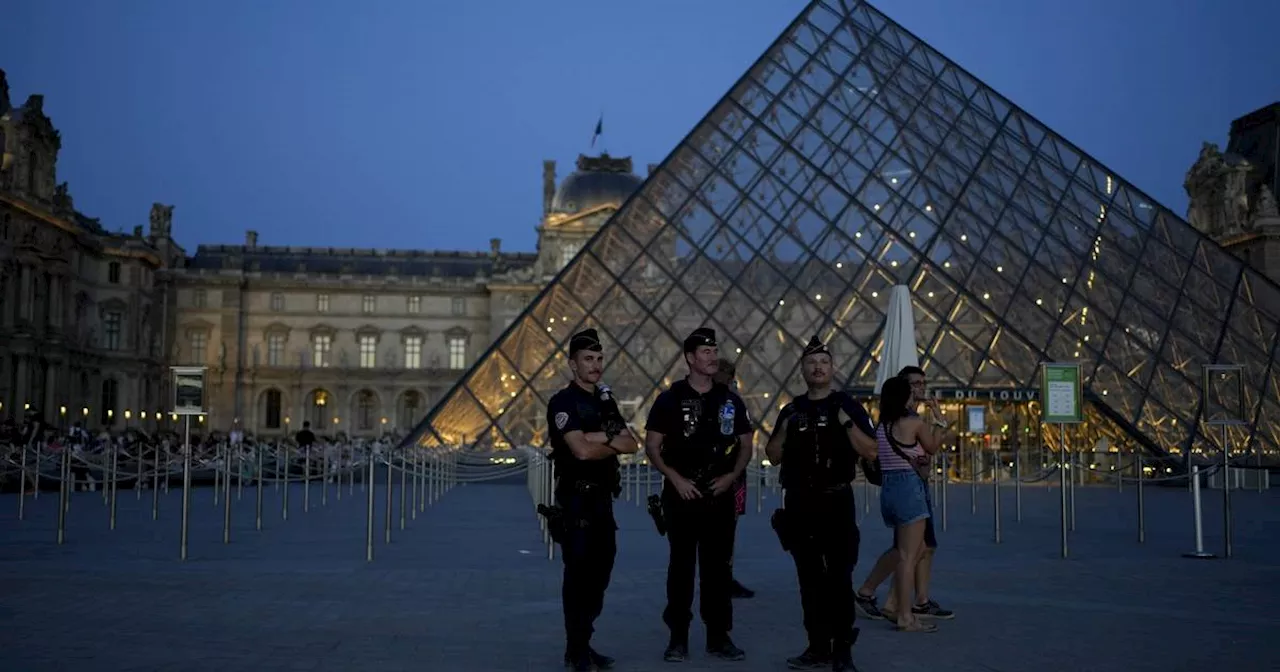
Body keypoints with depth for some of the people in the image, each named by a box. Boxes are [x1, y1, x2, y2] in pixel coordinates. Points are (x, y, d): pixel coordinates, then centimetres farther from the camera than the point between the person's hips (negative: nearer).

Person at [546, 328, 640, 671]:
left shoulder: (606, 401, 14)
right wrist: (614, 444, -6)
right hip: (577, 499, -8)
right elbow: (582, 450, -23)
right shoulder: (564, 402, -10)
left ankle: (584, 643, 22)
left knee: (600, 572, 11)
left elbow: (632, 444, 4)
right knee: (579, 574, -3)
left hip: (603, 499, 8)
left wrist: (603, 437, -14)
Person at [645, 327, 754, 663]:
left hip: (720, 495, 3)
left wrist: (732, 476, -4)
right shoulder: (670, 399, -2)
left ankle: (718, 636, 14)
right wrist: (676, 478, -13)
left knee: (718, 566, 6)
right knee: (681, 565, 3)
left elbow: (745, 444, 12)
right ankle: (678, 637, 11)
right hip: (681, 494, -2)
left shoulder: (730, 400, 7)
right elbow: (652, 446, -2)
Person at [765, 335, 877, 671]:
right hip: (798, 502, 4)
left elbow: (871, 452, -5)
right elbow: (773, 457, 12)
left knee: (839, 577, -6)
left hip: (836, 501, -4)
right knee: (810, 578, 8)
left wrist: (847, 423, -18)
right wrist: (784, 430, -5)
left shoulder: (848, 406, 1)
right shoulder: (791, 410, 12)